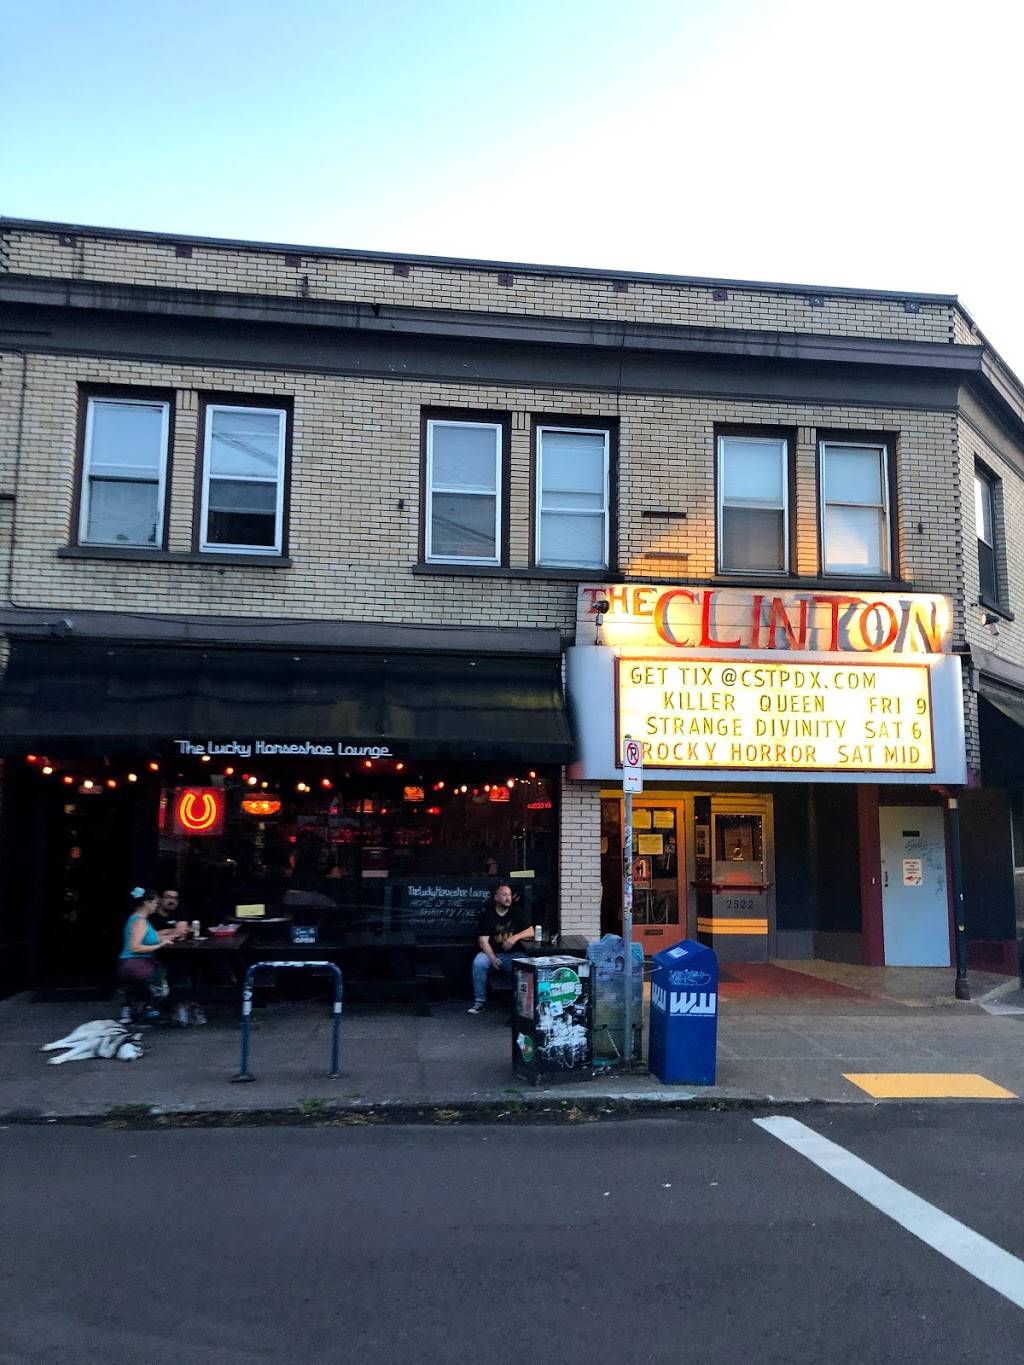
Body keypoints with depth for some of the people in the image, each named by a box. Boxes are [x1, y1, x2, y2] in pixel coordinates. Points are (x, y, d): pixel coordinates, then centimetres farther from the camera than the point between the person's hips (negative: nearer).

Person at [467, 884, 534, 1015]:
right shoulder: (487, 915, 1)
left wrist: (515, 937, -17)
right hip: (492, 953, 0)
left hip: (513, 954, 0)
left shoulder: (518, 912, 7)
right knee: (478, 962, -31)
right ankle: (480, 1001, -19)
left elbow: (530, 932, 3)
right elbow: (483, 941, -6)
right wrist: (492, 958, -23)